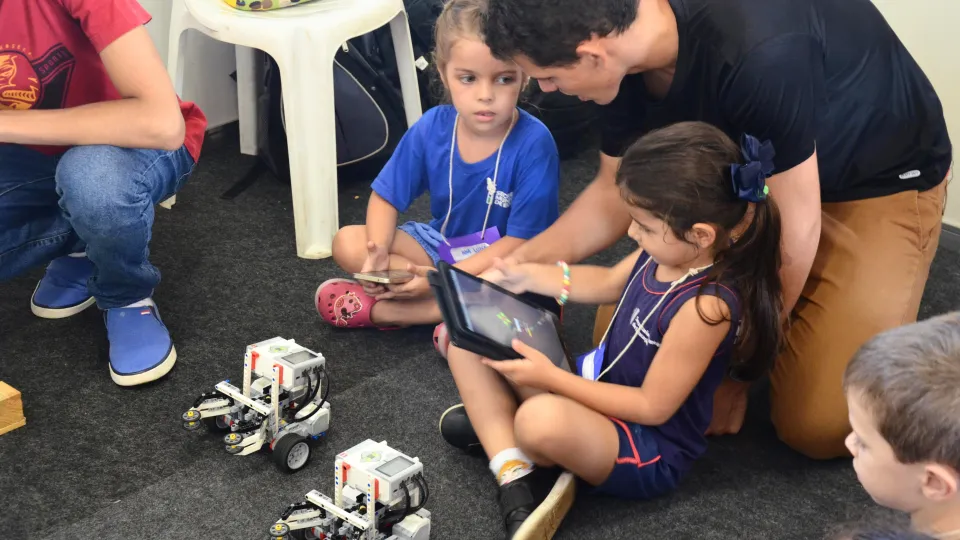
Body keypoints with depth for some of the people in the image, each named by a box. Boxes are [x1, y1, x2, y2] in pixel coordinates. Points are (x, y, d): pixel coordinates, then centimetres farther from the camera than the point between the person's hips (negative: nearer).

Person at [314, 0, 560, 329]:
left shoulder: (534, 144, -25)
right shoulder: (432, 128, -13)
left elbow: (521, 241, -23)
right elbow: (386, 197, -3)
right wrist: (378, 252, -25)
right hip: (441, 243, 4)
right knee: (348, 244, -11)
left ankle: (377, 309, -22)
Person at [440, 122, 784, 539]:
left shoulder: (707, 305, -31)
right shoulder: (665, 254, -6)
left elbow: (652, 406, -25)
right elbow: (608, 284, 16)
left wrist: (551, 377, -25)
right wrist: (527, 276, 8)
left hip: (650, 450, -9)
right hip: (595, 389, 9)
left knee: (543, 419, -41)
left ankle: (496, 425, -2)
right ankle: (517, 482, -13)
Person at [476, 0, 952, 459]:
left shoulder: (761, 54, -40)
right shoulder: (625, 42, -17)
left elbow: (793, 233, -28)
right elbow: (616, 193, -1)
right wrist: (520, 264, -14)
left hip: (879, 184, -6)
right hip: (753, 176, 6)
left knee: (817, 427, -15)